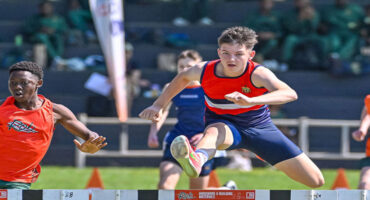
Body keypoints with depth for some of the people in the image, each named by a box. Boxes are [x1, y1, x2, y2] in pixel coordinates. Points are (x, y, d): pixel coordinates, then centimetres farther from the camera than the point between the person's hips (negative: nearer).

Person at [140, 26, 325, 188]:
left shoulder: (257, 74, -27)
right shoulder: (204, 71, -17)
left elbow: (290, 94, -47)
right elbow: (183, 78, 10)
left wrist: (250, 100, -61)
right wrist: (159, 105, 5)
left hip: (259, 127, 1)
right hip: (225, 127, -1)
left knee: (316, 181, -5)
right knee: (214, 131, -44)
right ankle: (197, 159, -80)